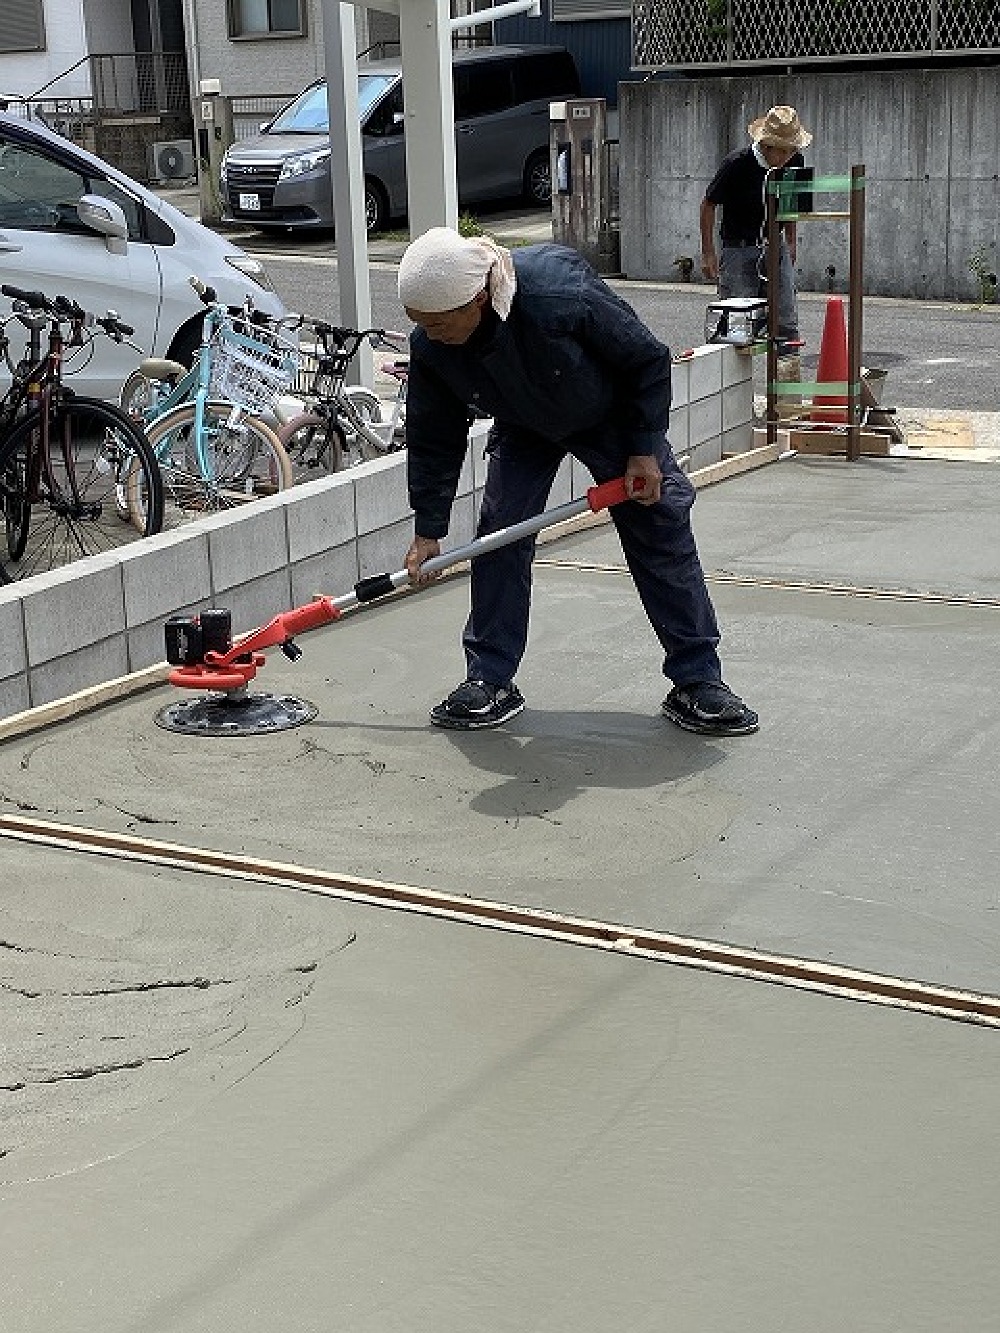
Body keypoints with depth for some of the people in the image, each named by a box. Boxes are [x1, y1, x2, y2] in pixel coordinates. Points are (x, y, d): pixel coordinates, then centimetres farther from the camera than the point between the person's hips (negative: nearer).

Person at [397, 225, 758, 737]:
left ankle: (697, 681, 5)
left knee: (663, 535, -4)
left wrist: (644, 450, -19)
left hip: (612, 417, -3)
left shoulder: (560, 292, -42)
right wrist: (428, 530, -7)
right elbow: (432, 440, -9)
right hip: (524, 429, 3)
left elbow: (648, 359, -24)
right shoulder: (429, 346, -27)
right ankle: (490, 681, 2)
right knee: (498, 533, -10)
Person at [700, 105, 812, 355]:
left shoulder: (795, 162, -4)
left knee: (787, 321, 3)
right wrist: (708, 253, -9)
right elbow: (708, 205, -9)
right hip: (738, 248, -4)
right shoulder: (736, 164, -18)